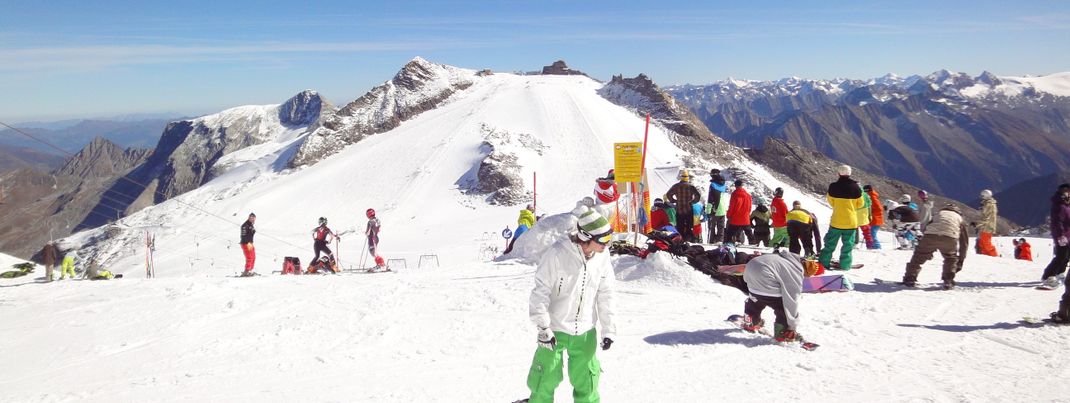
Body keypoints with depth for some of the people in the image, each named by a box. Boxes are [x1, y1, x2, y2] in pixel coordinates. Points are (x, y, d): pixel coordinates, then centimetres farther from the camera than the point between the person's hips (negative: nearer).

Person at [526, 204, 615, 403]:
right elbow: (540, 292, -15)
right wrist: (543, 327, -16)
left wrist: (608, 329, 7)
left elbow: (605, 295, 6)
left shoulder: (601, 258, -5)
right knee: (546, 379, 8)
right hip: (555, 330, -4)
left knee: (586, 382, 13)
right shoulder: (556, 255, -21)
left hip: (585, 333, 4)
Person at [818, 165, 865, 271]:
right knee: (848, 243, 9)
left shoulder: (833, 187, -10)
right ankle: (845, 264, 9)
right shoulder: (856, 187, -9)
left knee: (830, 242, 9)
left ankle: (824, 262, 9)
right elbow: (860, 204, 3)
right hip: (851, 221, 0)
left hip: (836, 220, 0)